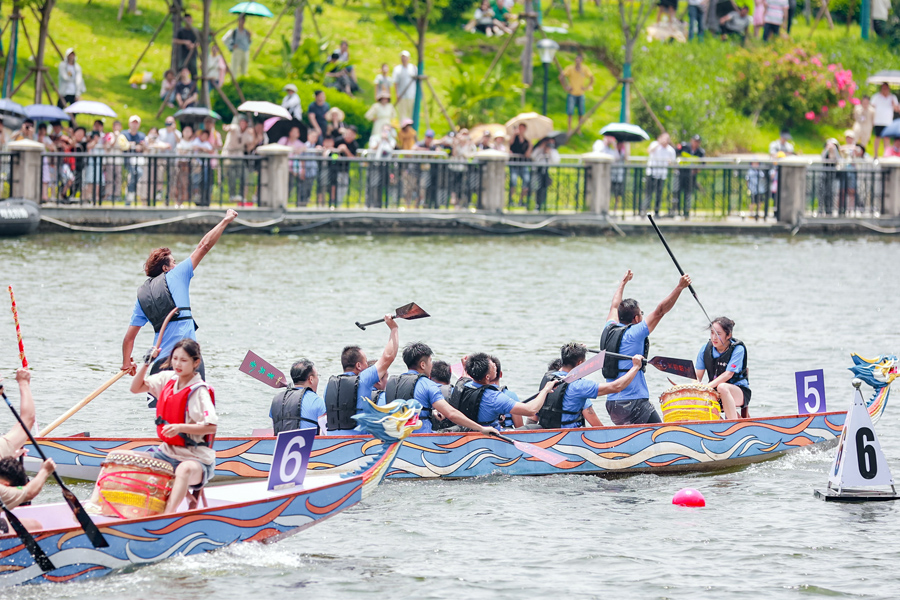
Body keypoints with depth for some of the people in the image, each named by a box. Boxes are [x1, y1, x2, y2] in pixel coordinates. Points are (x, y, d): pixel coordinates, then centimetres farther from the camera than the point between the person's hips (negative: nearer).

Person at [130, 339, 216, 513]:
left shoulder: (199, 391, -14)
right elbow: (136, 388, 14)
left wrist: (180, 428, -31)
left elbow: (211, 427, -21)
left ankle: (168, 515, -54)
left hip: (196, 457, -8)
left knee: (185, 470, -41)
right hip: (168, 451, 8)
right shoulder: (168, 379, 6)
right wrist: (147, 363, 0)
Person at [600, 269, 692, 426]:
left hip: (612, 403, 8)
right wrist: (679, 287, -11)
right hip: (634, 403, -8)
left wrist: (623, 283, 46)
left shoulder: (609, 330, 10)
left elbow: (614, 307, 30)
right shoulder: (633, 334, -10)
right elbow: (660, 311, -12)